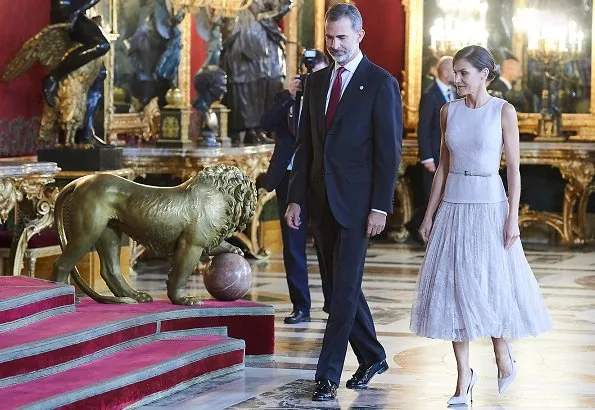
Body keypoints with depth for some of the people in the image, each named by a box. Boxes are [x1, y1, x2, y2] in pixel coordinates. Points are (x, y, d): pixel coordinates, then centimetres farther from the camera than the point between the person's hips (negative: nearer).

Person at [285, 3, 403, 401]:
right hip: (322, 202, 7)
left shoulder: (381, 83, -6)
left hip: (356, 202, -6)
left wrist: (380, 206, -14)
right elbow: (306, 144, 14)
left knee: (344, 288, -7)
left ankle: (328, 375, -5)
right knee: (338, 286, 13)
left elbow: (390, 151, -9)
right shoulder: (316, 81, 12)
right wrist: (297, 198, 8)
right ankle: (372, 357, 28)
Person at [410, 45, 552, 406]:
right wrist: (430, 214, 10)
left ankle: (503, 353, 29)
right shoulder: (449, 112, 7)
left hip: (489, 205, -4)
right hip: (453, 207, 4)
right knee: (454, 288, 1)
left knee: (492, 284, 0)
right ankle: (464, 377, 7)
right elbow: (443, 166, 12)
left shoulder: (503, 111, -5)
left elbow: (514, 168, -5)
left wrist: (513, 217, -11)